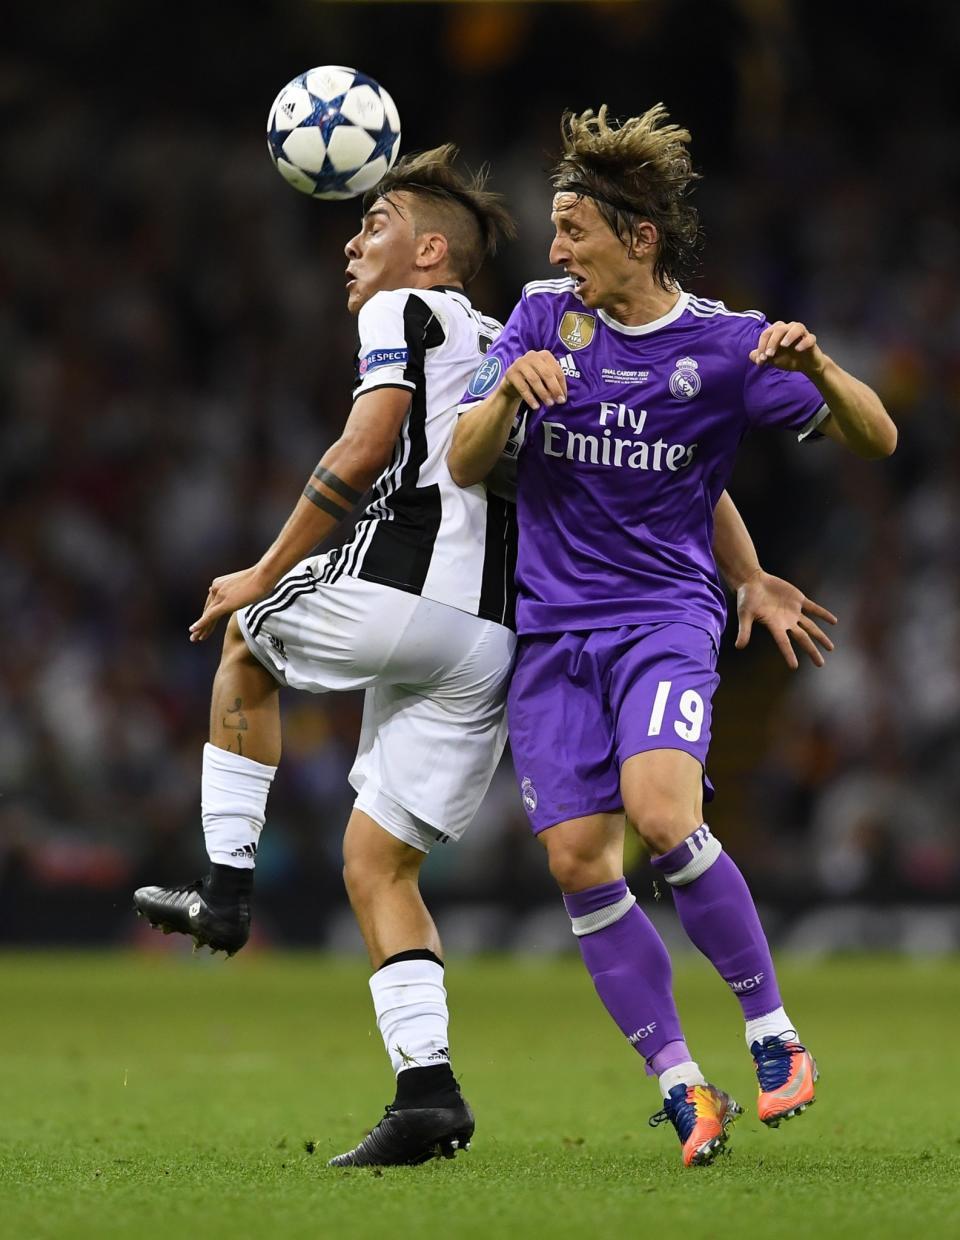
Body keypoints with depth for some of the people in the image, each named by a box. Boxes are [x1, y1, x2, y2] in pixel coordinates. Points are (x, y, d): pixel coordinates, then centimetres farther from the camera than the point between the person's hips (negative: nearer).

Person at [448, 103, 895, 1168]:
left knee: (660, 815, -27)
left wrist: (815, 368, -24)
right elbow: (465, 462, 2)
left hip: (666, 611, -4)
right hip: (550, 629, 4)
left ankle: (772, 1033, -10)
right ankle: (680, 1088, 4)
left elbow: (875, 440, -3)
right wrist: (510, 390, -19)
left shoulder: (723, 343, -3)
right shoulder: (543, 319, 6)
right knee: (578, 862, -6)